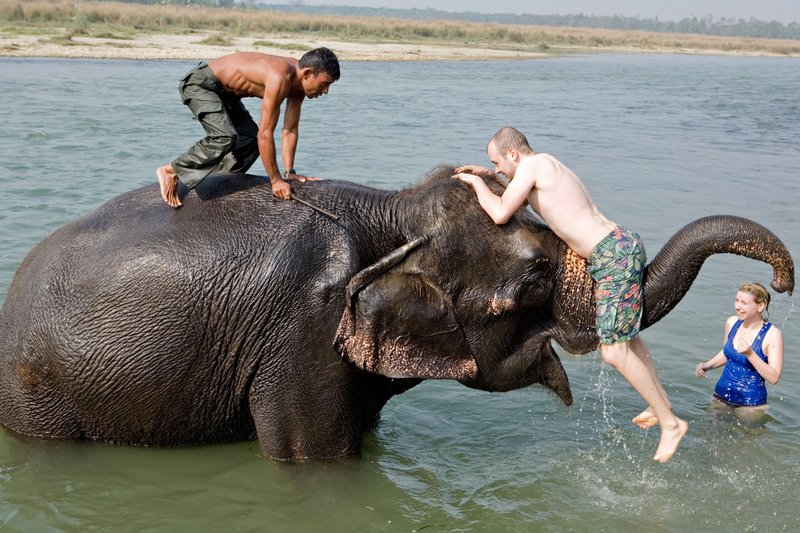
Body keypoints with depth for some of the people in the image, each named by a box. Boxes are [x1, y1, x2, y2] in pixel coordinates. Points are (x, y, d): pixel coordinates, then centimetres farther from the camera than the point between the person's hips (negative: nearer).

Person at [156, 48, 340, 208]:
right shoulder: (280, 78, -33)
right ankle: (171, 171, -14)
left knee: (251, 140, 7)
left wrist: (289, 172, -3)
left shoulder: (298, 81, -4)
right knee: (225, 137, -27)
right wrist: (275, 180, -25)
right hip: (199, 83, -10)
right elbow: (265, 133, -31)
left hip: (223, 91, 10)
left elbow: (290, 130, 2)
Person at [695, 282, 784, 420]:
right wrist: (706, 366, 1)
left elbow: (774, 378, -21)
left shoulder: (772, 335, -17)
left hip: (750, 404, -5)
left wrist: (750, 354, -31)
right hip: (721, 396, 5)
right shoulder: (732, 323, -2)